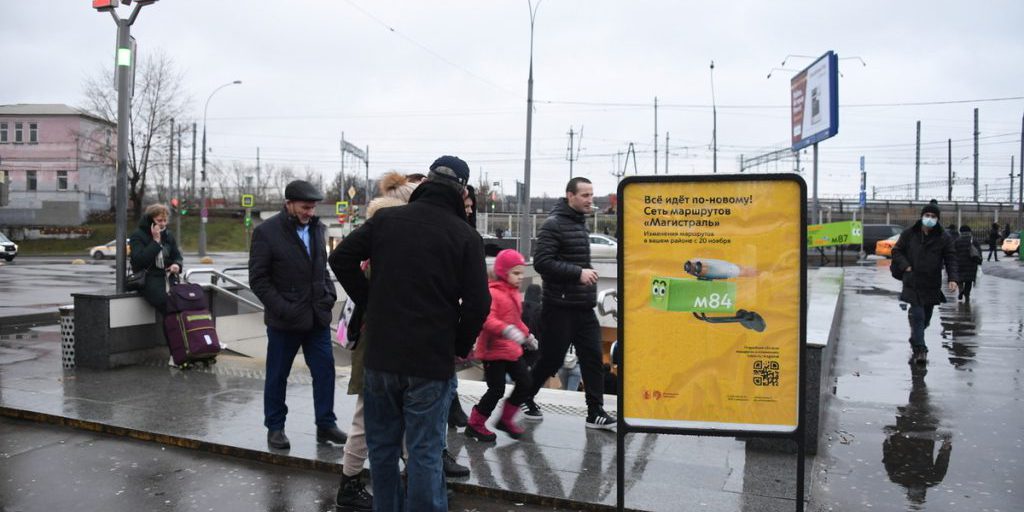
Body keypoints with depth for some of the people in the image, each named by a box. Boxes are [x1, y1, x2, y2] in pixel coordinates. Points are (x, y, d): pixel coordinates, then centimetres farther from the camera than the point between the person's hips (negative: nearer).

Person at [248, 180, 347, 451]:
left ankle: (326, 424, 19)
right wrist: (282, 308, -16)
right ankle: (275, 427, 23)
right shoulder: (266, 232, -9)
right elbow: (258, 278, -9)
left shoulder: (317, 228, 7)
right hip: (284, 320, -5)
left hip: (317, 316, 5)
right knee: (277, 376, 9)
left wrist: (329, 294, 3)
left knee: (325, 370, 6)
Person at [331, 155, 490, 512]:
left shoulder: (386, 219, 1)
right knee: (424, 453, 5)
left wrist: (368, 304, 11)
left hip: (380, 356, 3)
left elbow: (341, 258, 5)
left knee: (382, 445, 19)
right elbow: (478, 303, -11)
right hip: (431, 362, -3)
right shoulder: (465, 235, -7)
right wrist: (461, 346, 4)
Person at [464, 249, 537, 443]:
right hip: (493, 351, -9)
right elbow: (487, 319, -30)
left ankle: (506, 419, 25)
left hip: (513, 350, 9)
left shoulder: (514, 293, 13)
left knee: (525, 383, 8)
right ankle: (475, 425, 13)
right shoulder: (492, 293, -17)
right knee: (497, 389, -5)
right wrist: (507, 330, -41)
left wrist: (528, 336, 27)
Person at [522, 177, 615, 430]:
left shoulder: (581, 223, 15)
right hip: (560, 307, -8)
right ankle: (524, 399, 24)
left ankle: (596, 412, 9)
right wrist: (578, 273, -23)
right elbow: (541, 262, -21)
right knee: (552, 359, 2)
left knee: (592, 357, 3)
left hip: (584, 307, 8)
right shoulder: (554, 224, -12)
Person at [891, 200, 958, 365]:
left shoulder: (944, 238, 2)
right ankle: (920, 350, -11)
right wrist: (905, 266, -7)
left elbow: (951, 259, -1)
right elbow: (896, 251, 9)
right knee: (918, 315, -11)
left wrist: (952, 278, -16)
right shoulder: (909, 234, 2)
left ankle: (915, 342, 33)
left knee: (925, 318, 11)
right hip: (913, 283, -2)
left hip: (932, 285, 2)